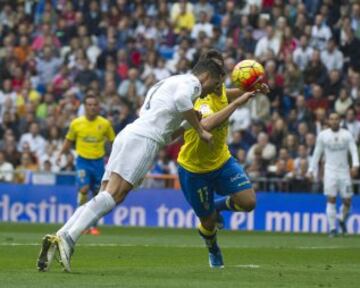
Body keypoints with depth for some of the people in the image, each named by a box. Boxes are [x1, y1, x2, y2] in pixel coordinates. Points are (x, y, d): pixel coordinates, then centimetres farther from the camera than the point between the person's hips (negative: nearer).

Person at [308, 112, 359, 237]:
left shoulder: (347, 135, 3)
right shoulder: (323, 135, 4)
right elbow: (317, 153, 11)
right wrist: (311, 170, 7)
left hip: (344, 171, 1)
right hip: (330, 171, -1)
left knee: (347, 201, 1)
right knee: (331, 199, -9)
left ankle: (342, 220, 31)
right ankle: (332, 228, -5)